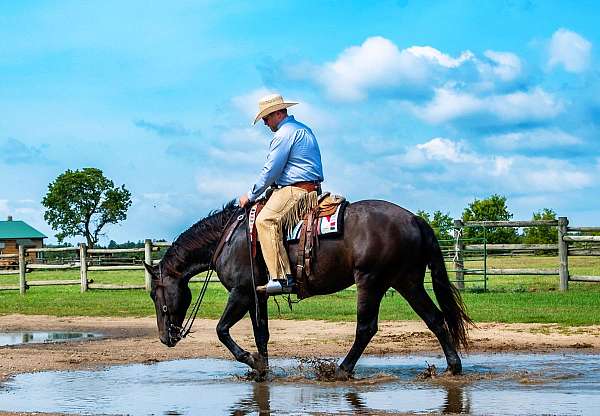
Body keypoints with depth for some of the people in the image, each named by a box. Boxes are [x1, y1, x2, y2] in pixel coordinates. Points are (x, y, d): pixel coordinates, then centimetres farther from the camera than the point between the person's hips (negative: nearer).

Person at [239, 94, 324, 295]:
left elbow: (270, 171, -11)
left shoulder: (284, 133, -9)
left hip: (296, 191, -11)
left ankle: (281, 277, -35)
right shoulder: (303, 129, 23)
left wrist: (251, 196, -2)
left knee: (266, 220, -24)